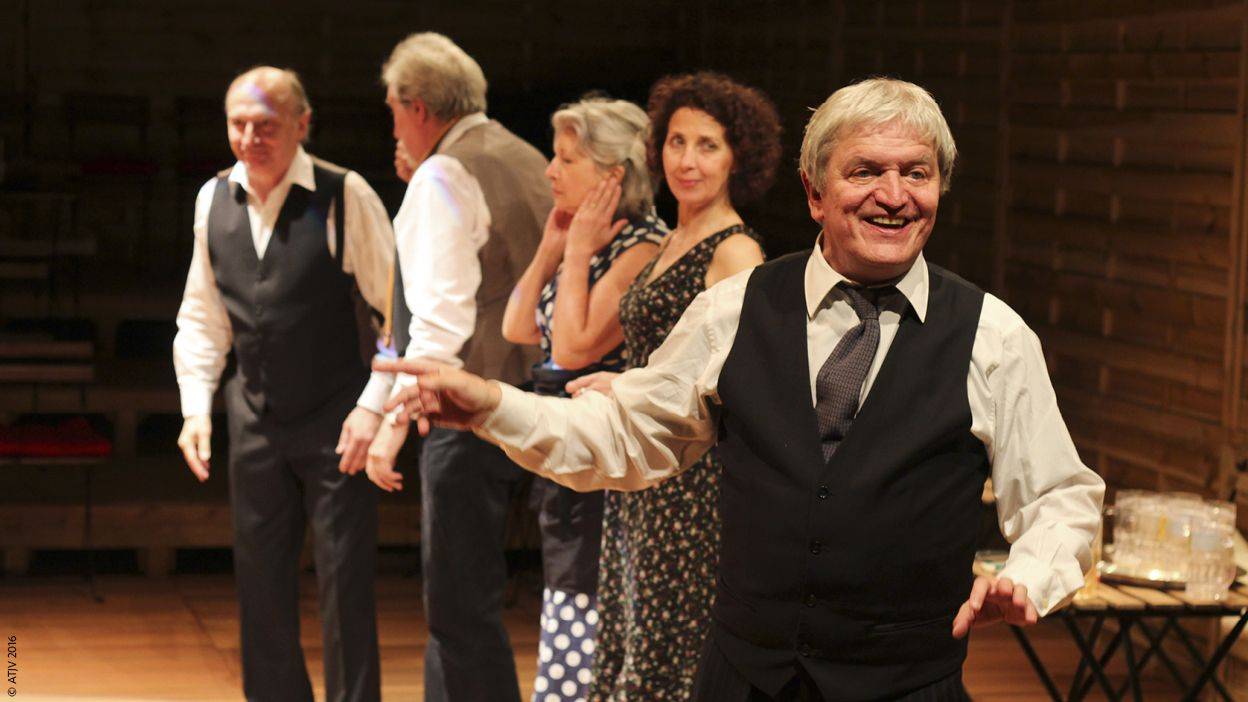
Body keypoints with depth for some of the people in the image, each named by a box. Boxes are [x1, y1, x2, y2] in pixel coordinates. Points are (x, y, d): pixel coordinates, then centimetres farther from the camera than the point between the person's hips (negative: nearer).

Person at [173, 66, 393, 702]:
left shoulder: (346, 197, -12)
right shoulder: (214, 200, 3)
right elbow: (201, 319, 12)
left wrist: (373, 406, -15)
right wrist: (196, 407, 2)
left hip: (335, 422, -5)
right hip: (255, 421, 5)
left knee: (344, 584, -1)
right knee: (260, 582, 10)